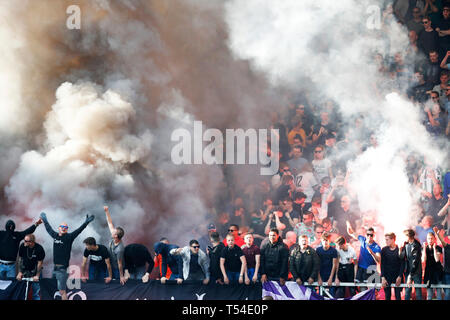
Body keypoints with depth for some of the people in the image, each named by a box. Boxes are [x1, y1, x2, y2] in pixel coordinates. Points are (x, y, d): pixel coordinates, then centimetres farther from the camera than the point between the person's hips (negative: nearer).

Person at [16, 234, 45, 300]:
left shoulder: (39, 249, -20)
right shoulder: (22, 246, -13)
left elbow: (40, 263, -12)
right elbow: (20, 259, -1)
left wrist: (37, 275, -14)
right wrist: (20, 272, -4)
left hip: (35, 271, -2)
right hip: (25, 271, 2)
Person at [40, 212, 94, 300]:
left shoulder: (69, 237, -3)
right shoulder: (55, 235, 11)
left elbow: (79, 230, -13)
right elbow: (48, 228, 29)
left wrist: (86, 222, -25)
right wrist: (44, 220, 41)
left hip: (62, 268, -6)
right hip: (55, 268, 6)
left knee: (62, 291, -8)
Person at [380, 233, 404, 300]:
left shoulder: (399, 249, -3)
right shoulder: (384, 250, 3)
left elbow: (402, 264, -2)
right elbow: (382, 264, 2)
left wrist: (400, 277, -10)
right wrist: (383, 277, -7)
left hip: (397, 276, -2)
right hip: (387, 276, 2)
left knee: (398, 296, 0)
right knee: (387, 295, 3)